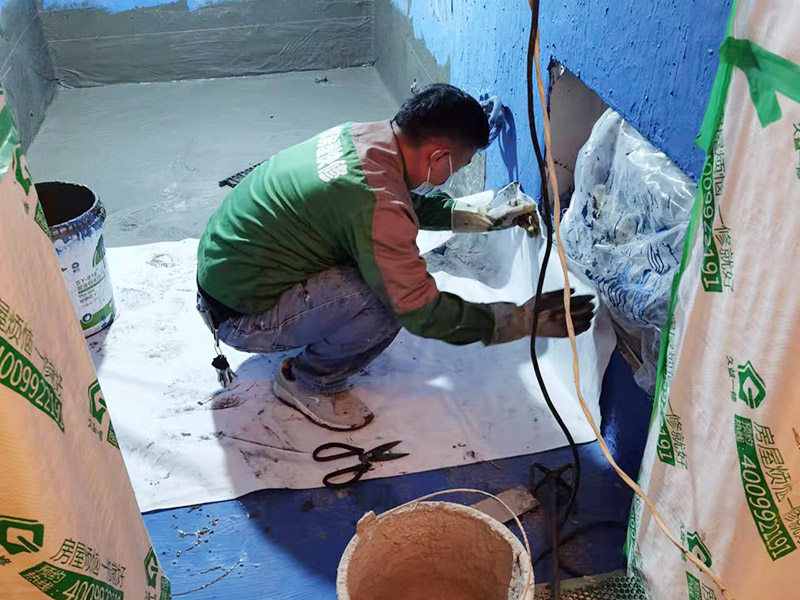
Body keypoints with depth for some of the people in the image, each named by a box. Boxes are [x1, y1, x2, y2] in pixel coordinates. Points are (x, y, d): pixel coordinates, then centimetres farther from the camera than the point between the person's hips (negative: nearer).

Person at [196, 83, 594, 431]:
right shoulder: (377, 206, -30)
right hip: (241, 317, -9)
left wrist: (482, 218, 17)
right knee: (390, 301, -22)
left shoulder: (359, 134, -3)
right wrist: (524, 320, -15)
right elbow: (423, 314, -23)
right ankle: (307, 383, 2)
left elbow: (414, 202, 18)